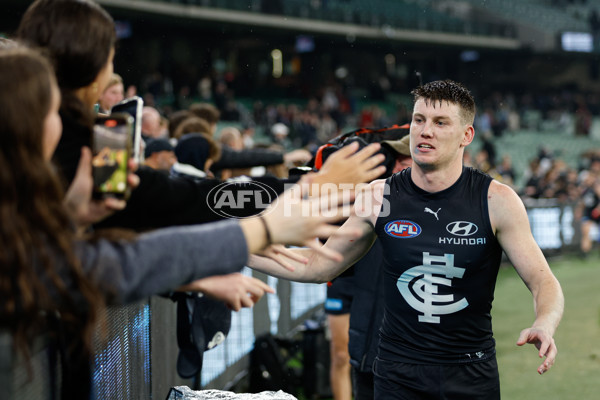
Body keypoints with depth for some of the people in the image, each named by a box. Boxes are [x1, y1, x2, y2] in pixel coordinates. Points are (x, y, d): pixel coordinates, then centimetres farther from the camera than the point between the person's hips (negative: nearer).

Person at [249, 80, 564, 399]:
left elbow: (543, 282, -7)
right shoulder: (378, 197, -3)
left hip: (471, 374, -1)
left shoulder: (496, 201, -8)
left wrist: (544, 326, -29)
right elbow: (321, 265, 8)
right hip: (398, 374, 1)